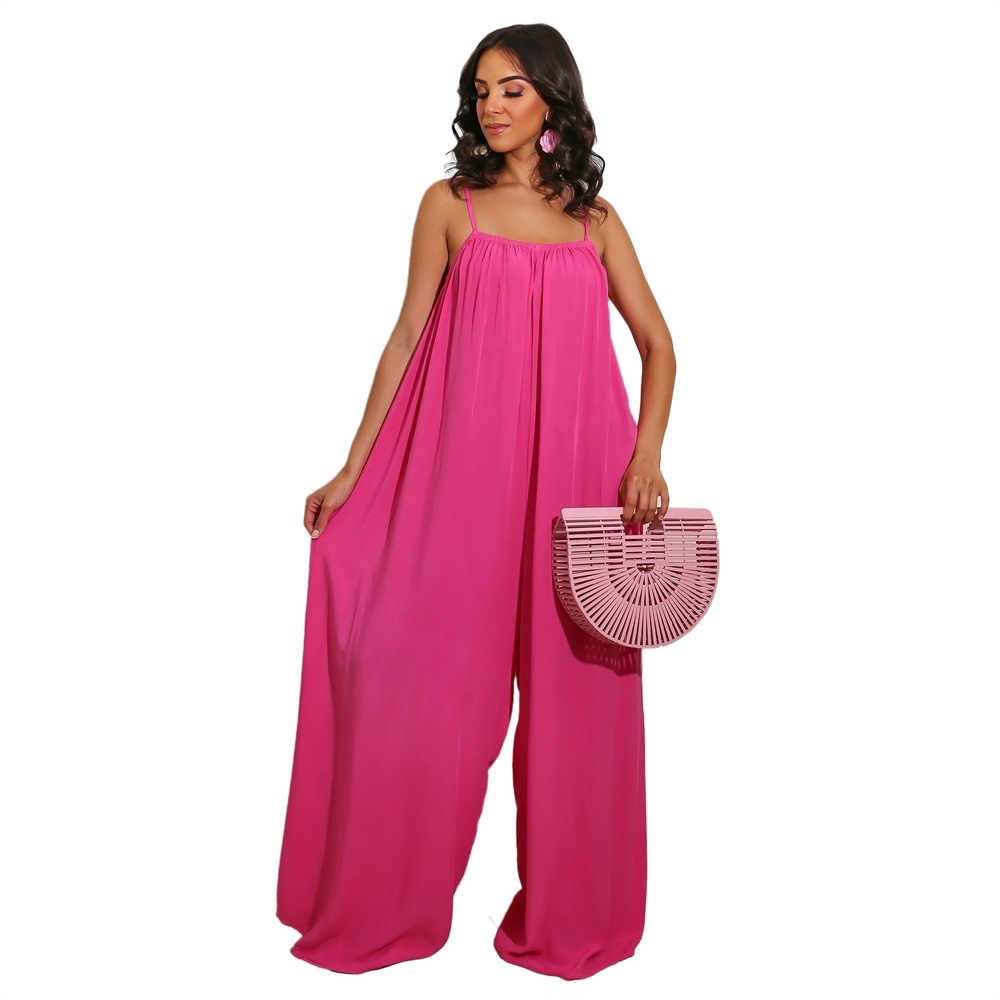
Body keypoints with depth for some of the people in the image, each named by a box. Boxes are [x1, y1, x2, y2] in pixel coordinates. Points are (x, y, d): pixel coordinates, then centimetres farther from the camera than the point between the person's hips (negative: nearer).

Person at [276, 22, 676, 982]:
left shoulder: (595, 217, 12)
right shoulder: (449, 204, 9)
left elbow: (656, 340, 9)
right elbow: (406, 340, 6)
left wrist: (648, 453, -7)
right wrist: (351, 469, 3)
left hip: (578, 468, 2)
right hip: (467, 469, -1)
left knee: (574, 685, 6)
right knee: (429, 674, 0)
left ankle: (570, 910, 24)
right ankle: (383, 905, 19)